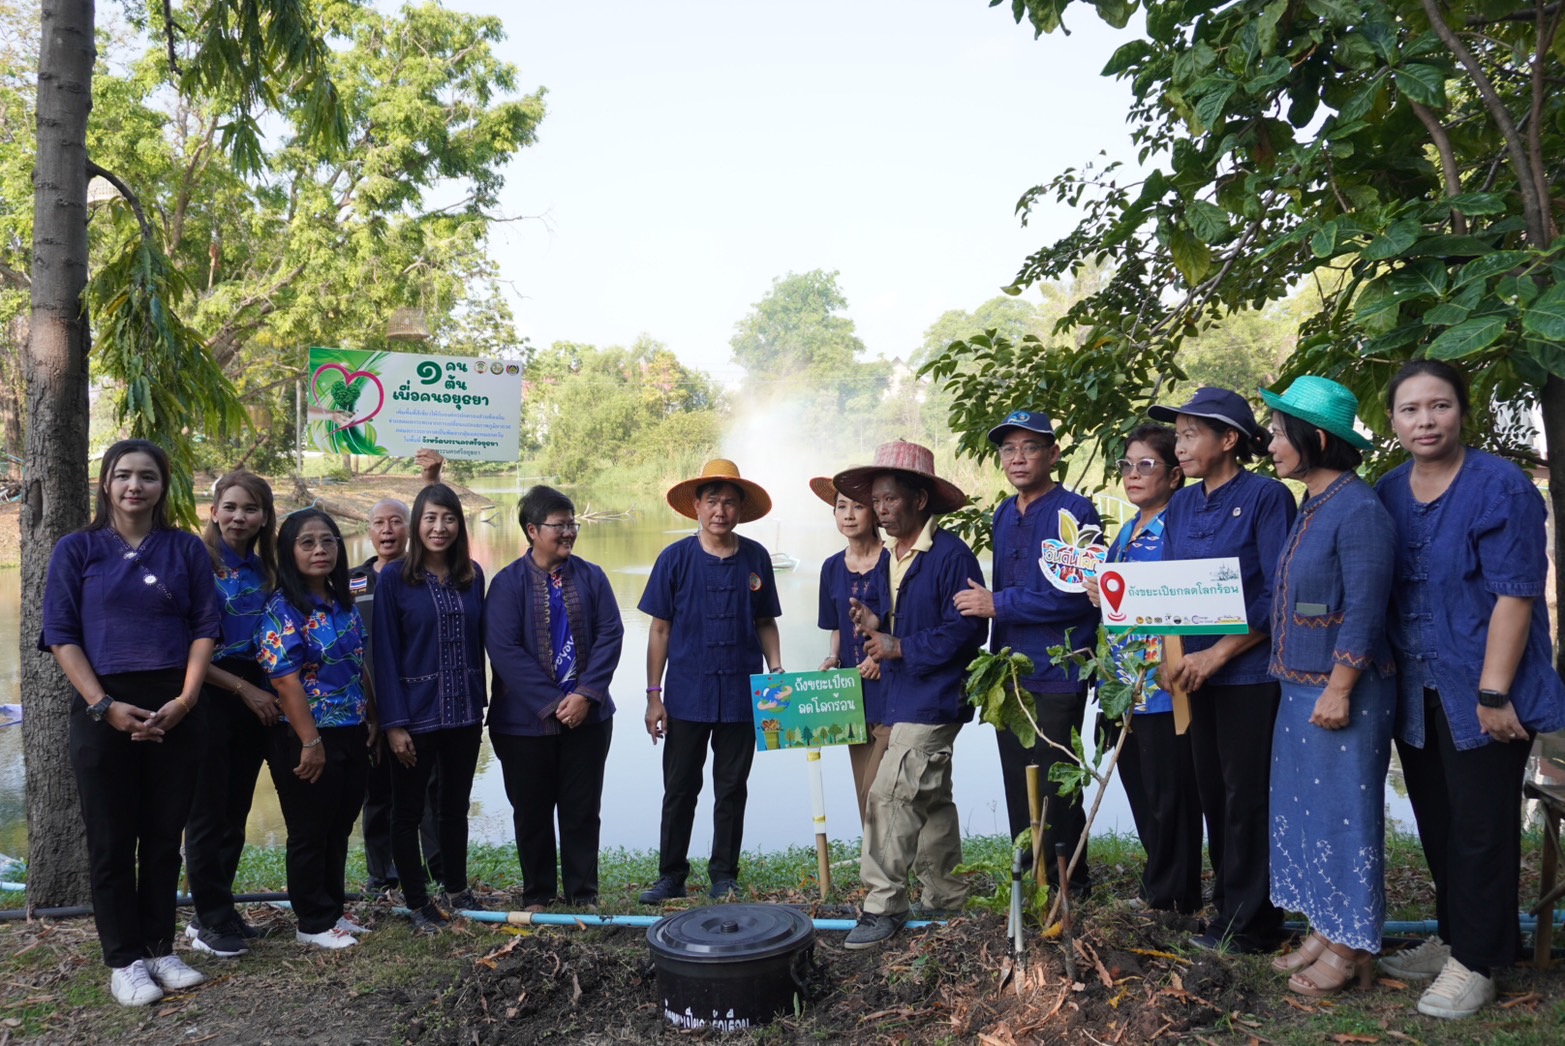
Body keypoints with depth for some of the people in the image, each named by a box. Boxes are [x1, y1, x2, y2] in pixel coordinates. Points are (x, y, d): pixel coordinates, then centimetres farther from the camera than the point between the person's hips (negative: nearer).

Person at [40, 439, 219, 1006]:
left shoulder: (187, 549, 6)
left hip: (174, 710, 1)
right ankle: (123, 959, 16)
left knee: (165, 835, 8)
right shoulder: (76, 550, 3)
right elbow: (62, 637, -2)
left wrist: (185, 700, -9)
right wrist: (105, 706, -12)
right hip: (104, 709, -1)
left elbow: (205, 629, 4)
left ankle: (159, 948, 21)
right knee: (111, 839, 4)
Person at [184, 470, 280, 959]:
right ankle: (212, 921, 13)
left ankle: (216, 912, 25)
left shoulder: (264, 568, 9)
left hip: (256, 699, 6)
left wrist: (267, 692, 3)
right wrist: (243, 688, -14)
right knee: (209, 813, 1)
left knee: (236, 812, 12)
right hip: (212, 698, -6)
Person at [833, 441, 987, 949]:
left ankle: (883, 907, -1)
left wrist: (899, 647, -18)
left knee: (889, 796, -12)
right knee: (930, 801, 17)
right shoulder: (887, 560, 12)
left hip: (935, 699, -9)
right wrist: (873, 626, -3)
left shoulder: (951, 554, -15)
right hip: (901, 698, 9)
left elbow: (966, 629, -20)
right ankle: (947, 899, 30)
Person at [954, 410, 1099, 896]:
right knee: (1018, 786, 14)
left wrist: (998, 604, -15)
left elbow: (1074, 594, -21)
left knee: (1054, 786, -1)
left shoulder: (1073, 511, -11)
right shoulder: (1003, 515, 13)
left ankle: (1067, 887, 15)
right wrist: (995, 664, 17)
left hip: (1057, 676, -7)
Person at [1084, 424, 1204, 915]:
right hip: (1124, 684, 8)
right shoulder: (1126, 533, 16)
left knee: (1168, 797, 1)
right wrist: (1101, 595, 5)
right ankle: (1158, 888, 29)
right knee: (1141, 795, 15)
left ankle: (1169, 900, 14)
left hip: (1163, 685, -8)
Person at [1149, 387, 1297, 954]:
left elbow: (1280, 595, -15)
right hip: (1197, 671, 7)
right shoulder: (1181, 505, 11)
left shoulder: (1266, 497, -9)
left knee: (1247, 798, 1)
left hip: (1251, 670, -6)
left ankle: (1247, 925, 14)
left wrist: (1217, 654, -17)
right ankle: (1228, 905, 26)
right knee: (1214, 794, 13)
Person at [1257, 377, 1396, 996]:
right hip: (1301, 689, 9)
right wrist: (1298, 686, 16)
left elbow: (1364, 614, -20)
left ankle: (1351, 946, 16)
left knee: (1343, 812, 2)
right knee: (1303, 808, 15)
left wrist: (1338, 691, -21)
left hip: (1342, 694, -9)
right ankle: (1325, 930, 28)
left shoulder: (1358, 510, -16)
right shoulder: (1310, 509, 12)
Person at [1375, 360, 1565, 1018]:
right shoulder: (1386, 492, 5)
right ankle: (1452, 937, 31)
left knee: (1480, 827, 3)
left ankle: (1476, 962, 17)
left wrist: (1494, 693, -19)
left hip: (1479, 692, -6)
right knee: (1437, 822, 15)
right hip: (1416, 692, 6)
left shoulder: (1500, 487, -13)